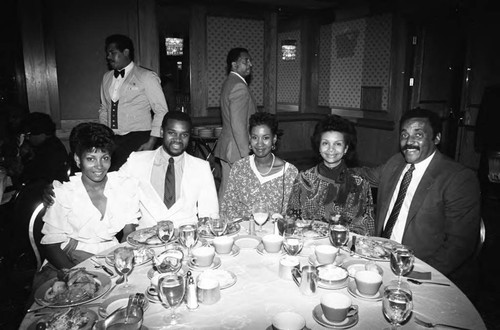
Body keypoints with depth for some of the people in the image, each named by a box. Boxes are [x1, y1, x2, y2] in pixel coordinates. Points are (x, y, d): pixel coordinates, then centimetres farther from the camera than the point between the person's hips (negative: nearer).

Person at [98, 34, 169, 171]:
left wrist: (151, 143, -11)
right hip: (112, 139, 5)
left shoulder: (147, 77, -1)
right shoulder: (107, 77, 17)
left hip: (138, 139, -5)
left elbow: (161, 111, -4)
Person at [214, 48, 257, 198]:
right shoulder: (239, 87, -17)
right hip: (237, 150, -10)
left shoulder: (229, 83, 15)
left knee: (226, 188, 16)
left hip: (226, 147, 10)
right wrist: (247, 154, -21)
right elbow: (238, 125, -23)